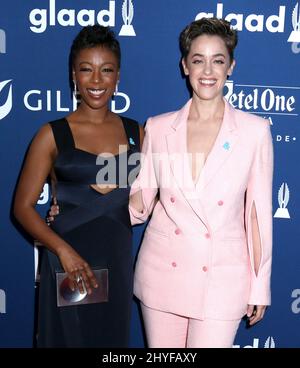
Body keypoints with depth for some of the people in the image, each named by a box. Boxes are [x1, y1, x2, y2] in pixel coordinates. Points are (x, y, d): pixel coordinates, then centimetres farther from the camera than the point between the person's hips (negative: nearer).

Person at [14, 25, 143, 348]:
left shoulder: (135, 133, 4)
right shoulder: (53, 135, -5)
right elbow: (23, 206, -7)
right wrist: (63, 250, -20)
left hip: (117, 262, 3)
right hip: (69, 263, -3)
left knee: (111, 337, 15)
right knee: (68, 336, 10)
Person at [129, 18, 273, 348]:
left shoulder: (254, 131, -5)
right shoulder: (158, 128, 0)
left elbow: (258, 212, -1)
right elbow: (140, 202, 6)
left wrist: (260, 286, 2)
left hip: (221, 277, -2)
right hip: (162, 271, 2)